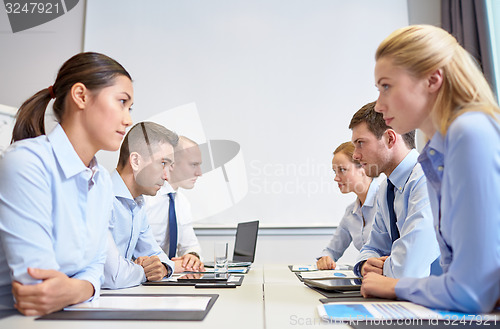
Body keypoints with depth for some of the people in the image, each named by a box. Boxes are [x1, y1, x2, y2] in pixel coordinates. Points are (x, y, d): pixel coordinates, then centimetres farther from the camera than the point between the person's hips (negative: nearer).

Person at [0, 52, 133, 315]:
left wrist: (77, 289, -15)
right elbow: (35, 284, -21)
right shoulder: (26, 162, -18)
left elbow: (95, 263, 6)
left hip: (65, 317, 6)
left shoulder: (103, 182, 6)